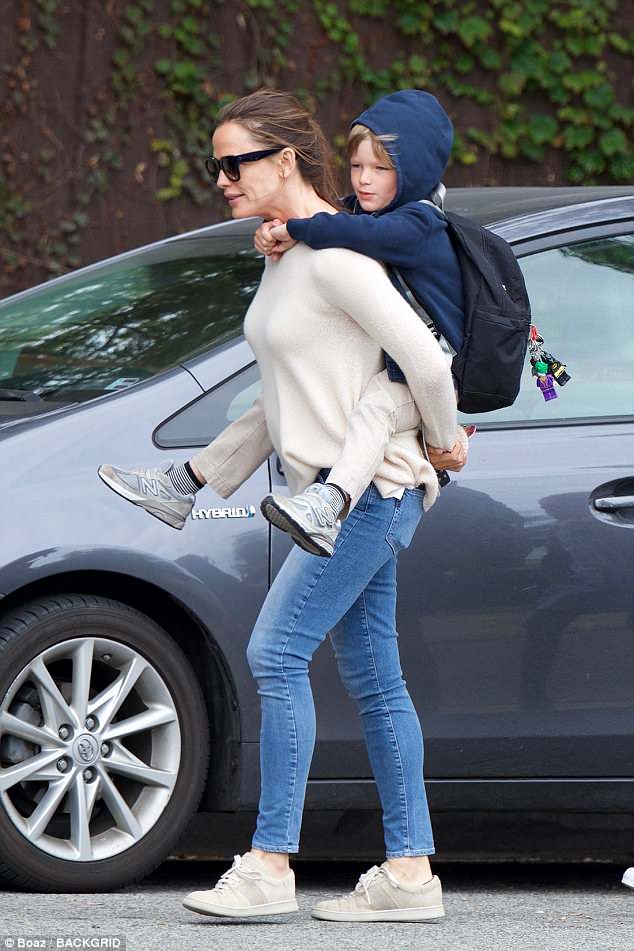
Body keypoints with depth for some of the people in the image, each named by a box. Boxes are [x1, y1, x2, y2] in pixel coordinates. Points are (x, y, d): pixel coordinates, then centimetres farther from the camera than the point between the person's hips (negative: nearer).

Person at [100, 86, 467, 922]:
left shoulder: (335, 256, -16)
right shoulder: (282, 257, 15)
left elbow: (424, 358, -20)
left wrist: (443, 444, -5)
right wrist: (207, 472, 24)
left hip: (370, 486, -10)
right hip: (331, 490, 10)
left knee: (277, 651, -13)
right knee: (372, 676, 7)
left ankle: (270, 866, -12)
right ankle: (411, 871, 9)